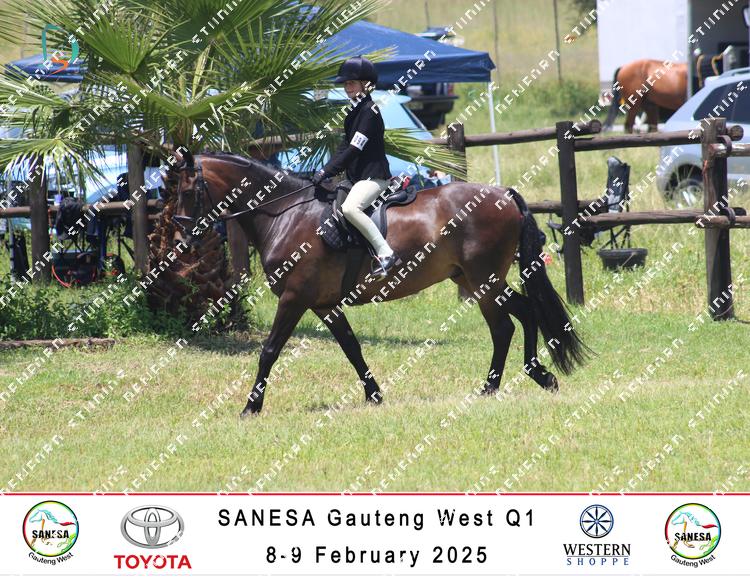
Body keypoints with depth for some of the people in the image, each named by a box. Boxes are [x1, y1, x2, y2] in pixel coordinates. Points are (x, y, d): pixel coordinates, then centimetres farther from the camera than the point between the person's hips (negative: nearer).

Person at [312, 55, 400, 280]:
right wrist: (324, 171, 2)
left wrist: (327, 172, -20)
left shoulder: (369, 112, -14)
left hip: (374, 175, -11)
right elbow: (346, 147, 15)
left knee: (350, 208, -32)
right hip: (359, 177, 11)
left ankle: (386, 254, -31)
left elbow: (354, 150, -19)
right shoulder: (355, 111, 16)